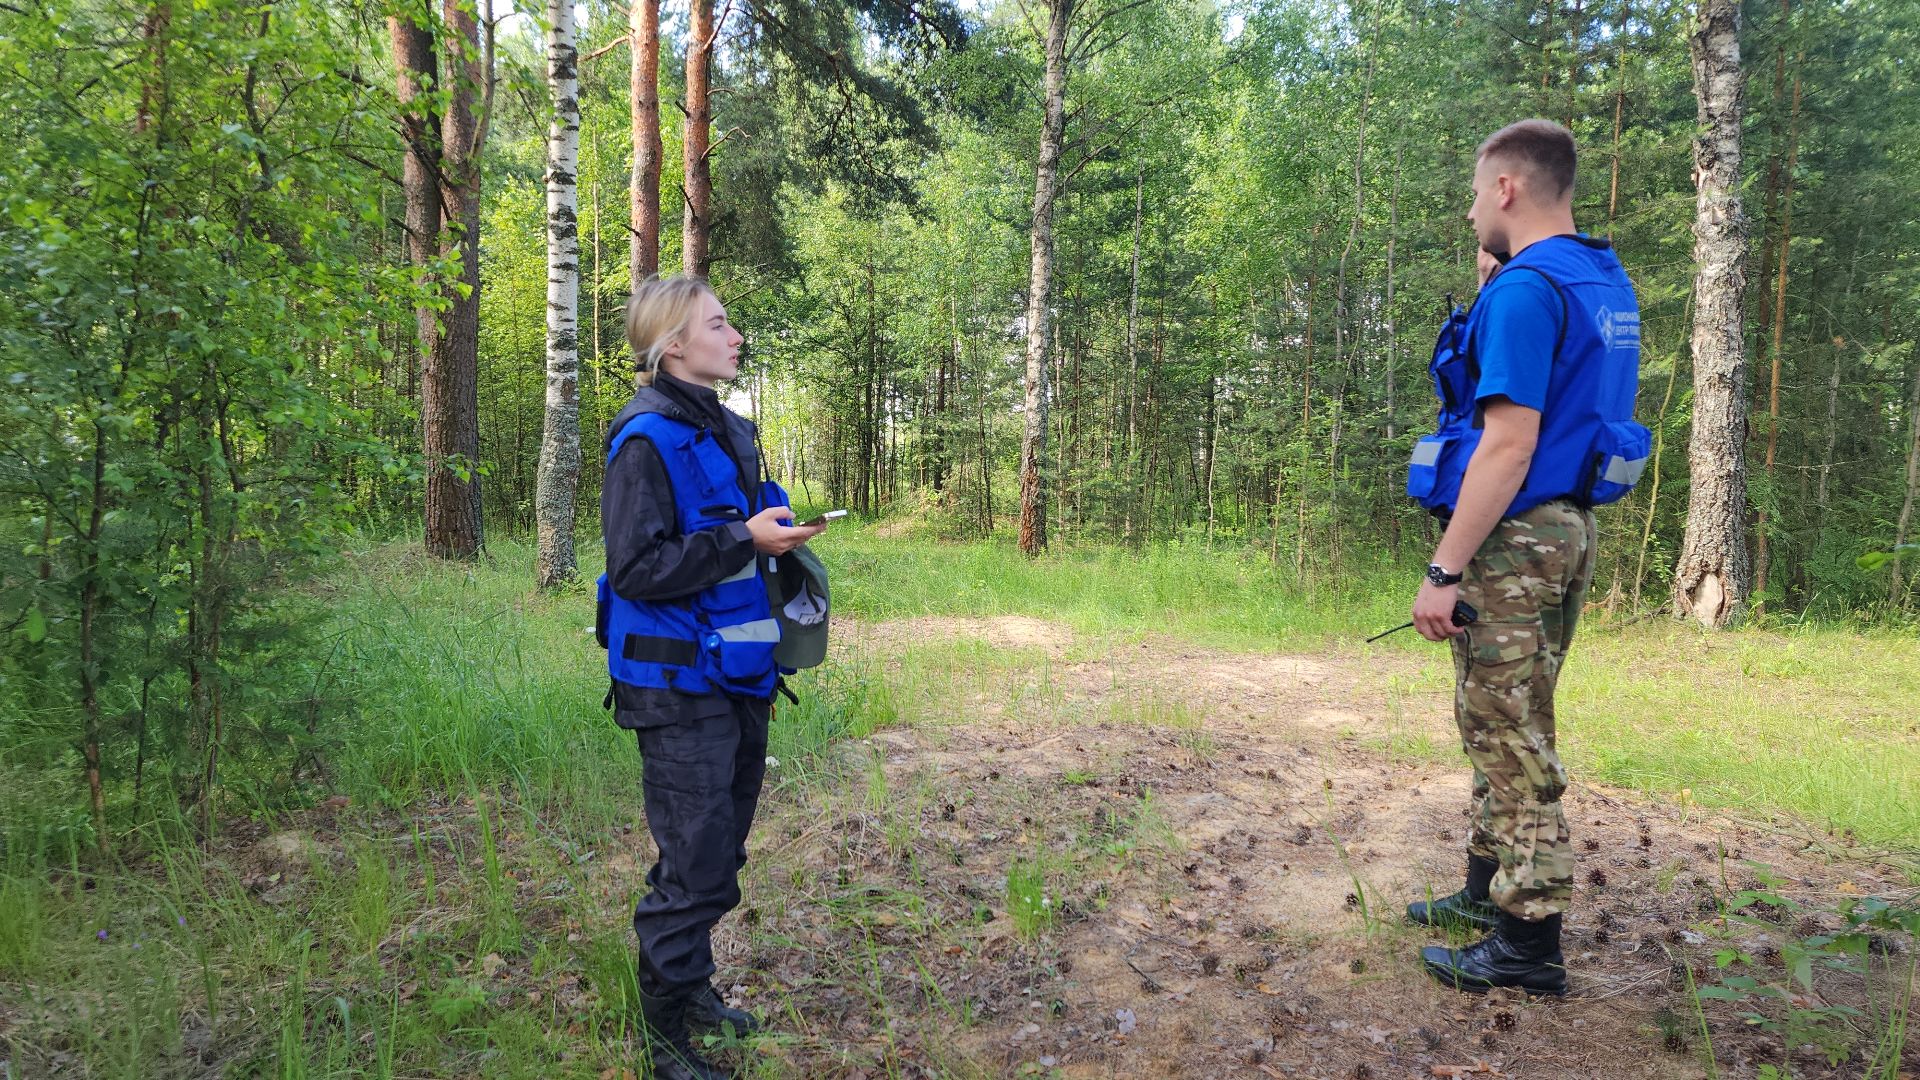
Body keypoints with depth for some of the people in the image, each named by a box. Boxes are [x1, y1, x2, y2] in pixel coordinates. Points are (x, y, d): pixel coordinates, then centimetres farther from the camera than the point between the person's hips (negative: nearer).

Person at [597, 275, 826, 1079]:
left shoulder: (728, 432, 13)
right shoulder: (646, 439, -14)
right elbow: (635, 568, -20)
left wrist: (778, 533, 8)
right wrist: (743, 538, -21)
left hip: (740, 679, 9)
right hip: (681, 685, -8)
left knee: (720, 854, 18)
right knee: (697, 867, -3)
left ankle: (693, 988, 36)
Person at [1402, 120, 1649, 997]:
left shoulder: (1525, 289, -17)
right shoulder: (1607, 284, 12)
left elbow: (1511, 442, -24)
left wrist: (1444, 571, -23)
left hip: (1513, 536, -10)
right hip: (1568, 528, 10)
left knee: (1510, 736, -2)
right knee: (1507, 726, 19)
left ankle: (1529, 944, 8)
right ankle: (1489, 891, 32)